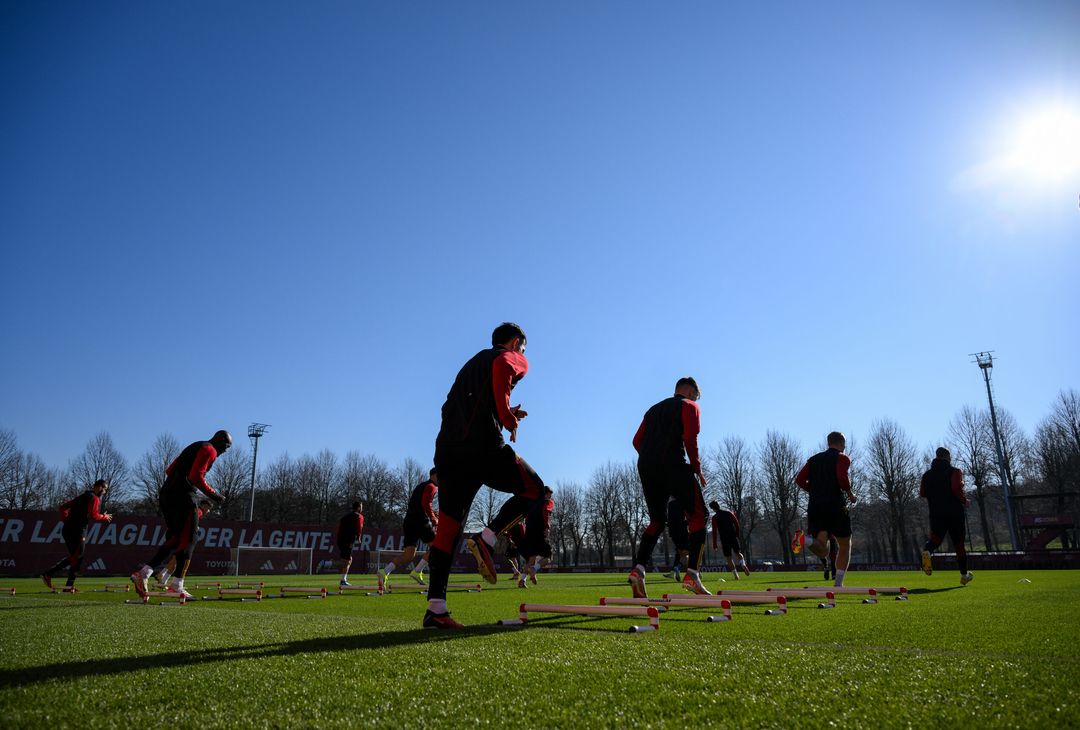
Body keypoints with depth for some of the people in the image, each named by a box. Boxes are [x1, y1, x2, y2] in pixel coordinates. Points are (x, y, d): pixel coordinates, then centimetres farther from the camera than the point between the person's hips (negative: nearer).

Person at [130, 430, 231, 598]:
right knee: (186, 538, -5)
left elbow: (169, 470, 23)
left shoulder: (195, 447, 25)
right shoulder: (210, 450, -3)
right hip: (182, 496, -9)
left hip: (165, 494, 9)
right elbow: (196, 476, -15)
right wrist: (212, 494, -9)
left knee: (174, 538, 11)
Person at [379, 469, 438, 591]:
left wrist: (433, 513, 25)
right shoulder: (431, 487, -2)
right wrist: (434, 520, -9)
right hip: (421, 522, -8)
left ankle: (385, 572, -16)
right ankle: (417, 571, -2)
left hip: (409, 522, 8)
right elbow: (426, 504, -18)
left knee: (407, 554, 3)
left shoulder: (421, 486, 27)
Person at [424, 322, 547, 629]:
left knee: (448, 525, 4)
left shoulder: (472, 362, 33)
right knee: (533, 488, 12)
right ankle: (486, 538, -6)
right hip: (483, 446, -7)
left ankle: (435, 609, 1)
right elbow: (501, 368, -16)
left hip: (447, 449, 7)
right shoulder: (514, 358, 10)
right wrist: (507, 416, -9)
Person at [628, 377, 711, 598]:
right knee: (697, 516, 2)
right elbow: (690, 438, -8)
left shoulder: (654, 409, 28)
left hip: (646, 466, 7)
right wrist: (697, 468, 0)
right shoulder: (689, 406, 9)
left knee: (657, 520, 14)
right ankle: (692, 574, -10)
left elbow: (637, 441, 18)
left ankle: (638, 569, -4)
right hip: (673, 465, -6)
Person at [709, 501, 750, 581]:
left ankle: (735, 574, 0)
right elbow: (737, 523, 5)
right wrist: (738, 535, 13)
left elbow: (714, 531, -6)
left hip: (724, 539, -3)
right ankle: (743, 564, -13)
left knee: (729, 557, 6)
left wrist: (714, 544, -2)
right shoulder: (729, 512, 7)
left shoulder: (714, 518, -3)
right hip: (734, 537, 3)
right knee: (738, 553, 17)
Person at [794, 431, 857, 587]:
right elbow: (842, 478, -15)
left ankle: (811, 541, -35)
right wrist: (850, 494, 1)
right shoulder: (842, 458, 4)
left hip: (815, 506, 4)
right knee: (844, 546, 16)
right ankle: (838, 583, 8)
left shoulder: (813, 459, 19)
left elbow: (799, 480, 10)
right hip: (835, 506, -4)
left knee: (823, 552, -1)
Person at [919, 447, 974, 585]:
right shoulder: (954, 471, -2)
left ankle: (926, 551, -36)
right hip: (954, 512, -2)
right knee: (959, 543, 11)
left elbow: (922, 493, 7)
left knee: (935, 537, 0)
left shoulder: (927, 474, 11)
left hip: (936, 513, 2)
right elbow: (957, 489, -17)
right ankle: (964, 575, 19)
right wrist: (965, 501, 0)